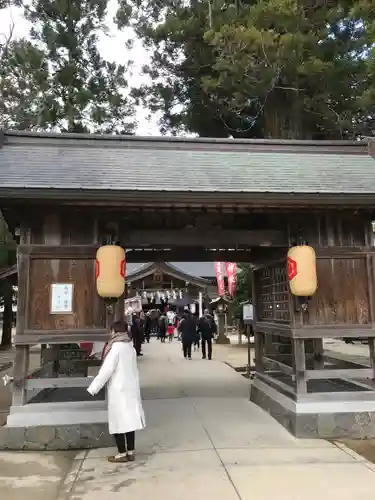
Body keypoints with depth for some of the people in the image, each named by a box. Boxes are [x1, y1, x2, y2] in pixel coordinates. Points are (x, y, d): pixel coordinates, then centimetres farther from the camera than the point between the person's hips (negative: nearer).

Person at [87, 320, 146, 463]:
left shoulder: (116, 348, -16)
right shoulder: (130, 347, 7)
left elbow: (106, 370, -19)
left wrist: (93, 388, -14)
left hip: (119, 391, -7)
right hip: (131, 388, 8)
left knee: (118, 422, 3)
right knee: (129, 420, 12)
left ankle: (122, 454, 11)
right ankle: (130, 452, 19)